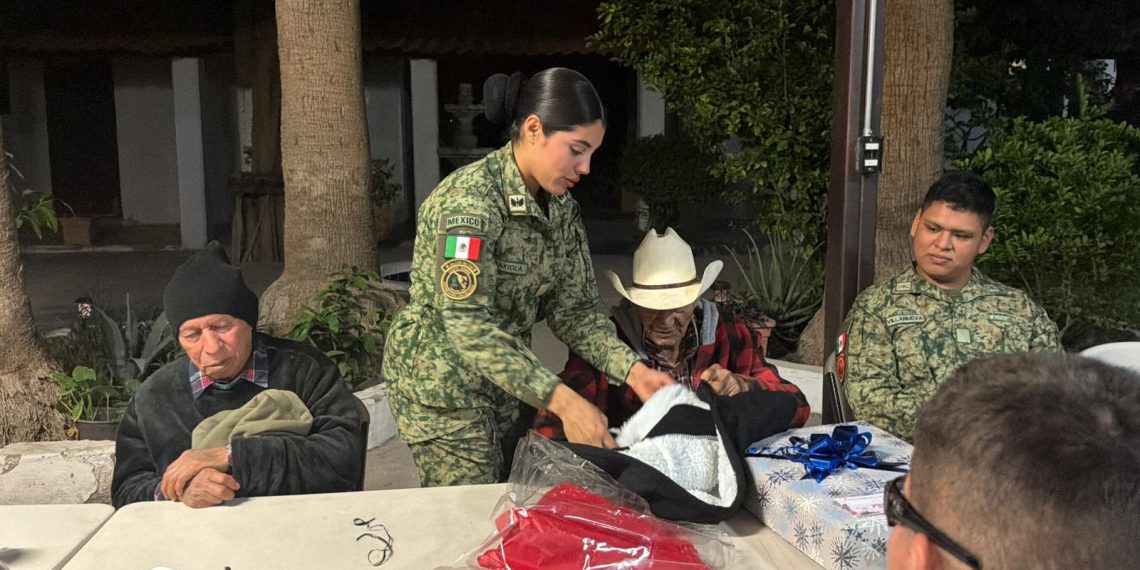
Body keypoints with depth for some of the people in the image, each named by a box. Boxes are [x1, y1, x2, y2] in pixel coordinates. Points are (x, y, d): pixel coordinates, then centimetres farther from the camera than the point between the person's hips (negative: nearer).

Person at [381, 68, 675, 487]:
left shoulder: (561, 207, 1)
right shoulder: (471, 197, -24)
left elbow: (574, 310, 2)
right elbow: (467, 325, -30)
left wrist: (633, 370, -13)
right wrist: (562, 401, -34)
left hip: (502, 381, 8)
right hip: (442, 380, -8)